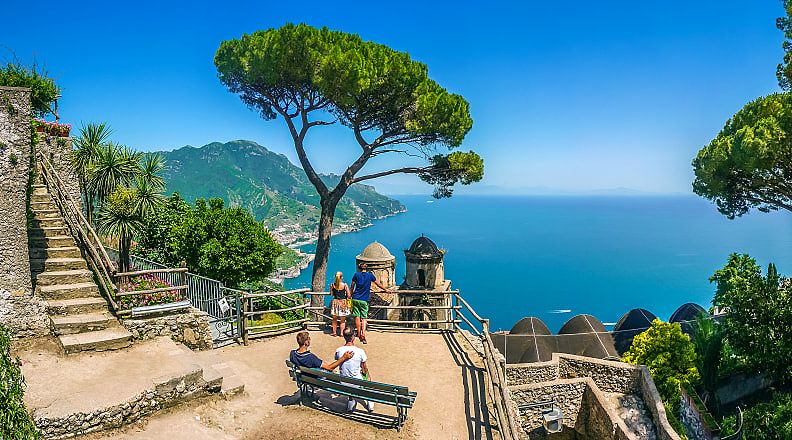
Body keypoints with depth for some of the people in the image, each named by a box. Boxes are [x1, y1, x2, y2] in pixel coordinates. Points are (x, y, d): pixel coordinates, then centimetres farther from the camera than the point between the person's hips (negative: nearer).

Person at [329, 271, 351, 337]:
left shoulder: (332, 285, -5)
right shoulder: (345, 285, -11)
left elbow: (331, 294, 8)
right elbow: (349, 295, -9)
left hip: (335, 302, 2)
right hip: (343, 302, -2)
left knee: (334, 318, 17)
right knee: (343, 320, 11)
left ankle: (334, 332, 20)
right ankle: (341, 332, 12)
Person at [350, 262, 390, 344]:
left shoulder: (356, 274, 3)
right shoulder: (370, 275, 2)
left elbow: (352, 286, 11)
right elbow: (378, 284, 12)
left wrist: (351, 293, 29)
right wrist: (386, 290, 27)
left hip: (355, 298, 1)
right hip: (364, 300, -1)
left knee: (357, 316, 10)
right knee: (364, 317, 1)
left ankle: (359, 333, 19)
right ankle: (363, 334, -13)